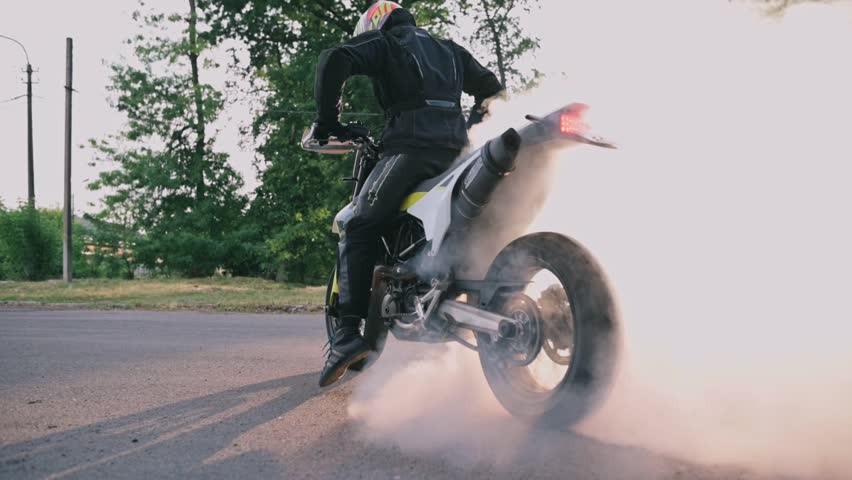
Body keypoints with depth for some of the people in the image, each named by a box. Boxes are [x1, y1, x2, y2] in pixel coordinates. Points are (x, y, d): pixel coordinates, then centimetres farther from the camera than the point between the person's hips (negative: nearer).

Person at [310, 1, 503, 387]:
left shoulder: (382, 42, 14)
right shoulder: (449, 49, 31)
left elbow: (335, 61, -4)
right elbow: (491, 87, 36)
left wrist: (326, 119, 4)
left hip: (409, 147, -6)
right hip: (456, 150, 6)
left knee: (359, 231, -8)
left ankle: (349, 332, -22)